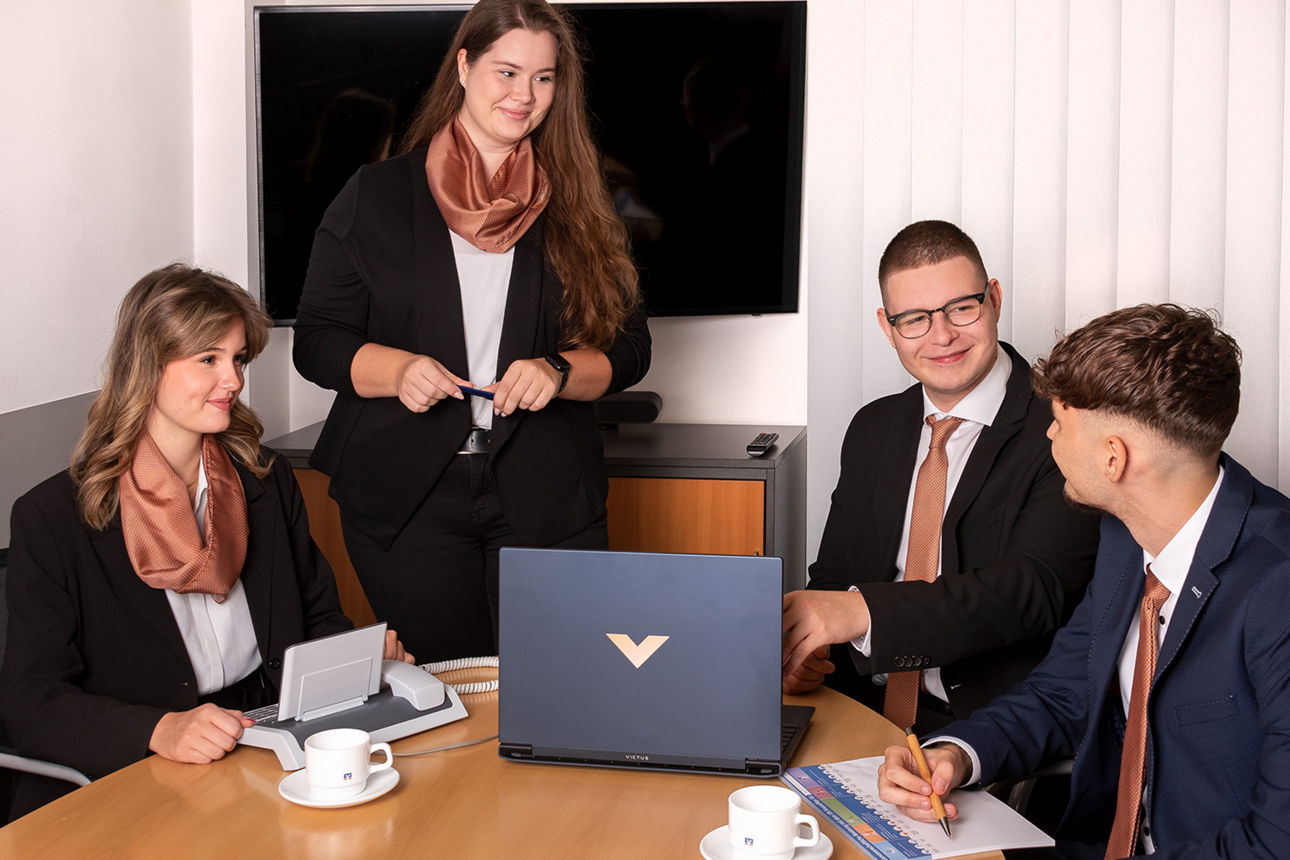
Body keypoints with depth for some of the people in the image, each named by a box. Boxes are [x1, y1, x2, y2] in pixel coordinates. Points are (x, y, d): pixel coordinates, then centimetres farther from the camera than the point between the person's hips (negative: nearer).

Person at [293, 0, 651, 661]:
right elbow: (316, 340, 4)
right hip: (404, 499, -1)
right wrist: (397, 369, -15)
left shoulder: (574, 207, 9)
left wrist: (557, 372, -12)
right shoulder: (375, 197, 6)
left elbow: (628, 345, 8)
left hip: (548, 501, 1)